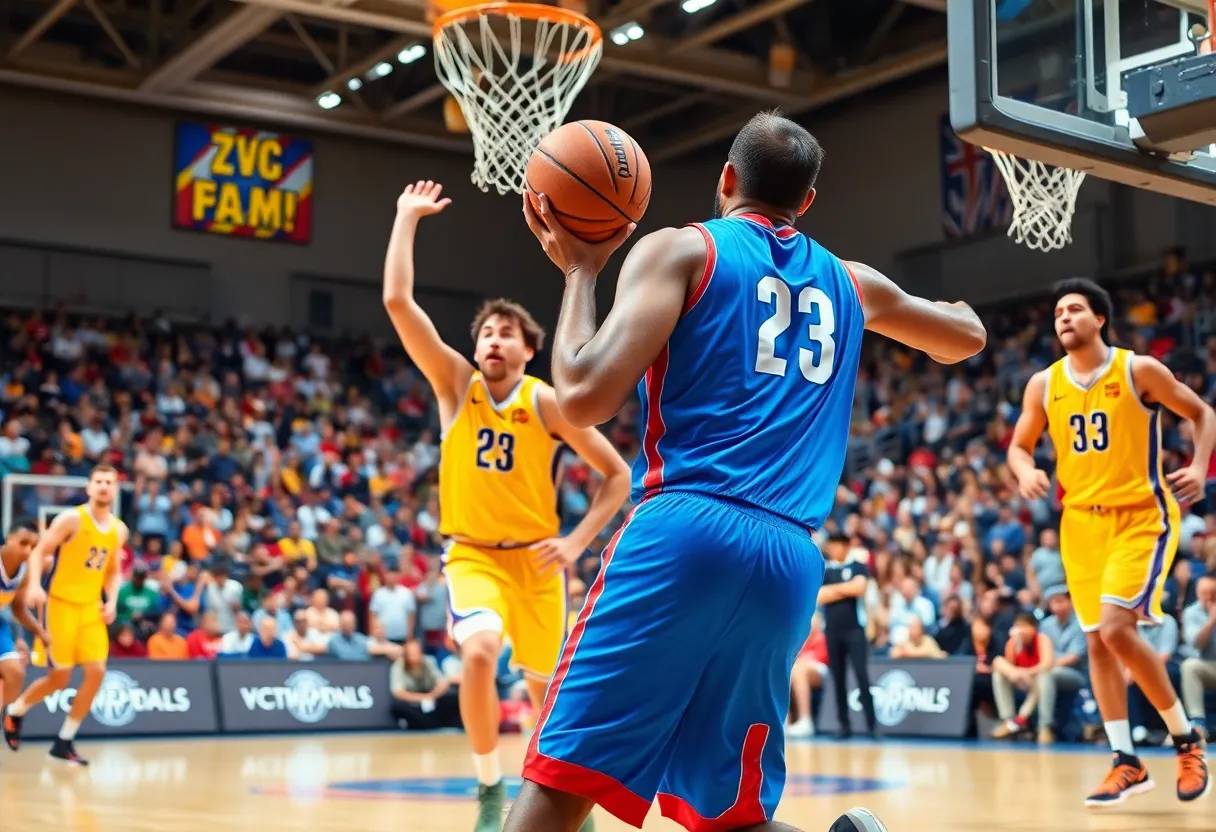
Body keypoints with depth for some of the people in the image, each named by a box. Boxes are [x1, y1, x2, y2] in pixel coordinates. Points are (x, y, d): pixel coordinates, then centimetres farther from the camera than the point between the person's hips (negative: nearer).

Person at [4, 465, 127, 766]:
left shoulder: (119, 530, 7)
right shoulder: (71, 519, -11)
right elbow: (39, 552, -11)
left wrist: (112, 602, 2)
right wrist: (34, 585, -27)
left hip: (91, 607, 5)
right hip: (61, 603, -5)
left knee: (97, 672, -6)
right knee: (60, 678, -3)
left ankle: (64, 741, 7)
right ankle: (14, 712, 27)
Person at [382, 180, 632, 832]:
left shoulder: (547, 402, -6)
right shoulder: (455, 384, -4)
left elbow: (619, 475, -1)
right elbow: (397, 301, -14)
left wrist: (577, 541, -11)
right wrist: (408, 216, -12)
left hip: (535, 557, 1)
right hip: (471, 553, -1)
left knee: (546, 686, 10)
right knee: (479, 652, -28)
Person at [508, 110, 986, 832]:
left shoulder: (680, 250, 6)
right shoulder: (850, 282, 23)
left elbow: (585, 400, -7)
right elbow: (968, 338, 42)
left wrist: (580, 270, 8)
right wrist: (948, 307, 65)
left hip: (686, 531, -5)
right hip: (791, 561, 5)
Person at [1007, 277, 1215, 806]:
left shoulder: (1139, 370, -8)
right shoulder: (1044, 384, 3)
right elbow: (1020, 445, 12)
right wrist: (1025, 472, -11)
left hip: (1142, 517, -5)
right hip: (1081, 522, 5)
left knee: (1117, 630, -18)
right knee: (1096, 642, 4)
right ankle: (1127, 763, 15)